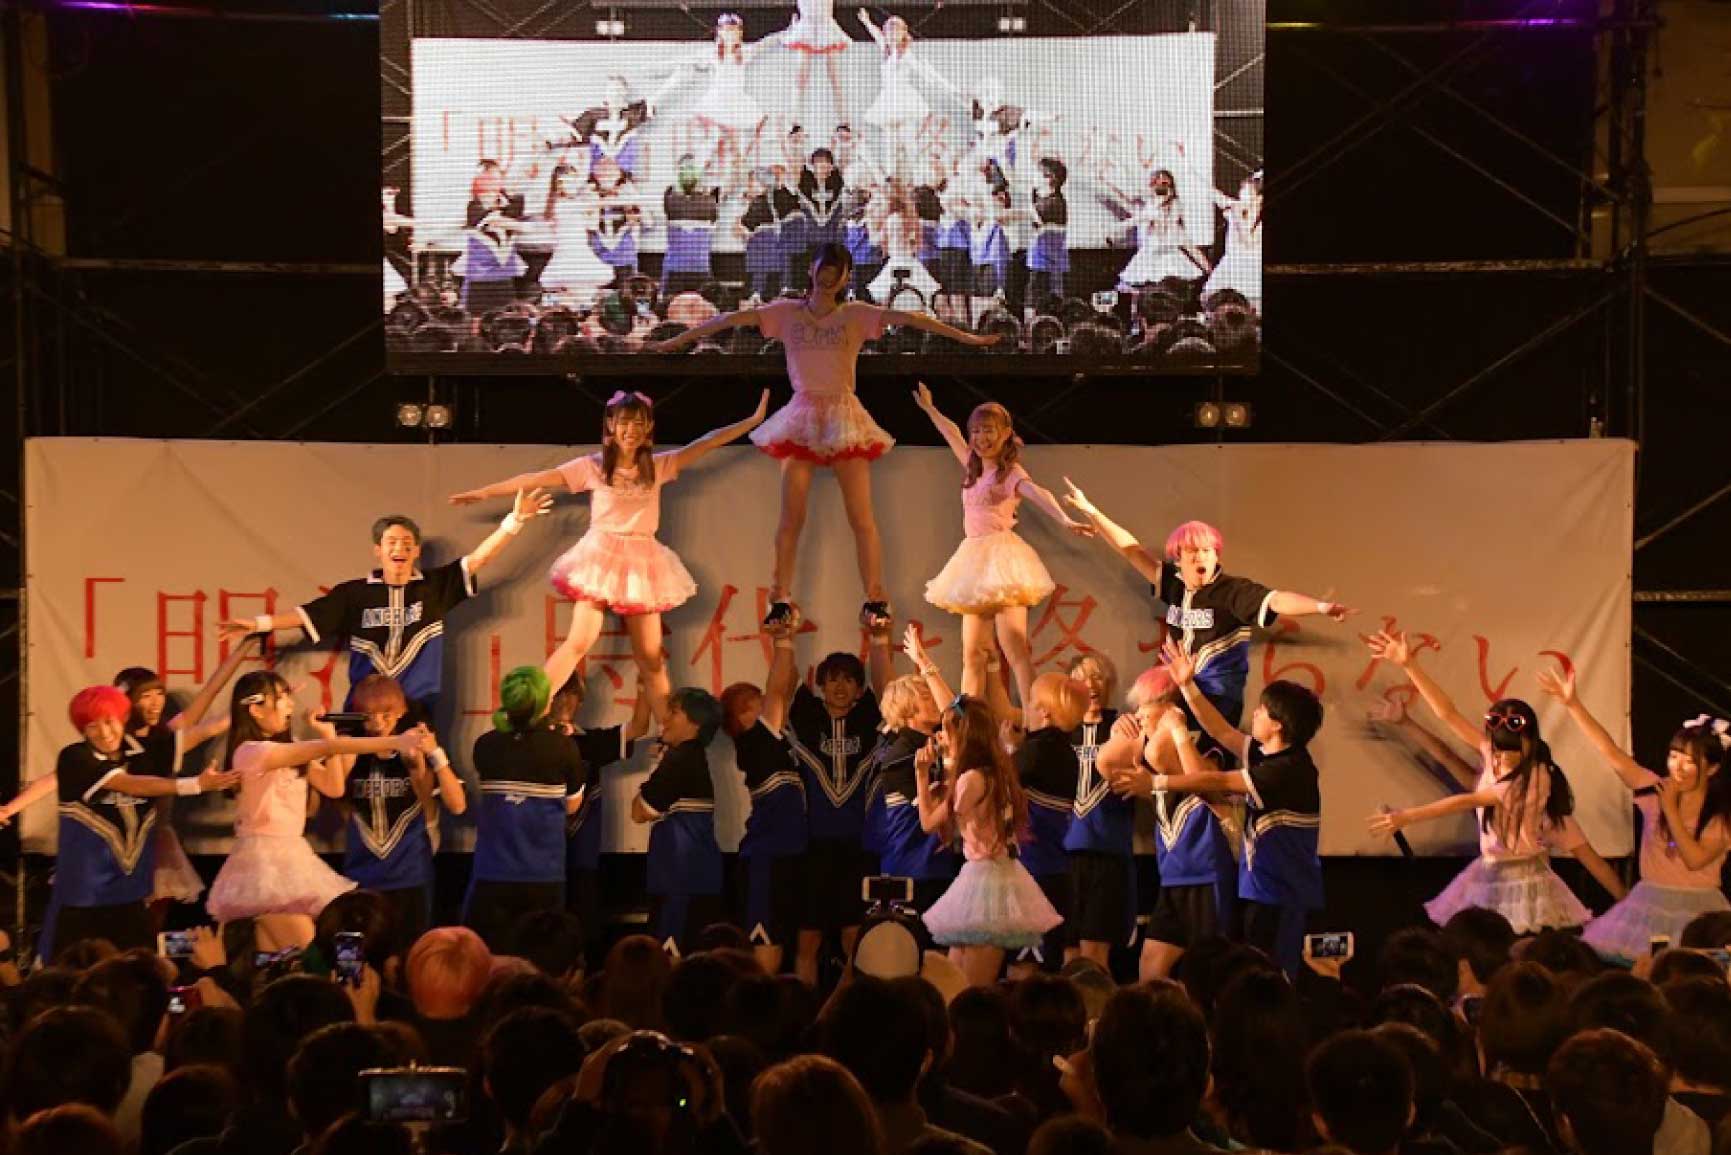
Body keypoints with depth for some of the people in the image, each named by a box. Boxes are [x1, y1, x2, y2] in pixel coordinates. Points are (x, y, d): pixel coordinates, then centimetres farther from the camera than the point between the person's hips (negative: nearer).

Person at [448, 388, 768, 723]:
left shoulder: (659, 466, 5)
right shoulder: (592, 466, -2)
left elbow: (706, 443, 6)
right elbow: (538, 479, -3)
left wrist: (754, 419, 4)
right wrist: (485, 493, -5)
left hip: (642, 563, 3)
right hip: (601, 558, -3)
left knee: (650, 656, 7)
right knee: (579, 643, -16)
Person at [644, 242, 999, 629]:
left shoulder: (856, 315, 1)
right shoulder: (786, 313, 4)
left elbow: (905, 317, -7)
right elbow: (732, 318, 3)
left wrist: (964, 337, -16)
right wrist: (677, 340, 1)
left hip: (844, 419, 0)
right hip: (801, 420, 1)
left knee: (861, 517, -2)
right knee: (791, 517, -1)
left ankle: (875, 600, 5)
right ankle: (781, 601, 6)